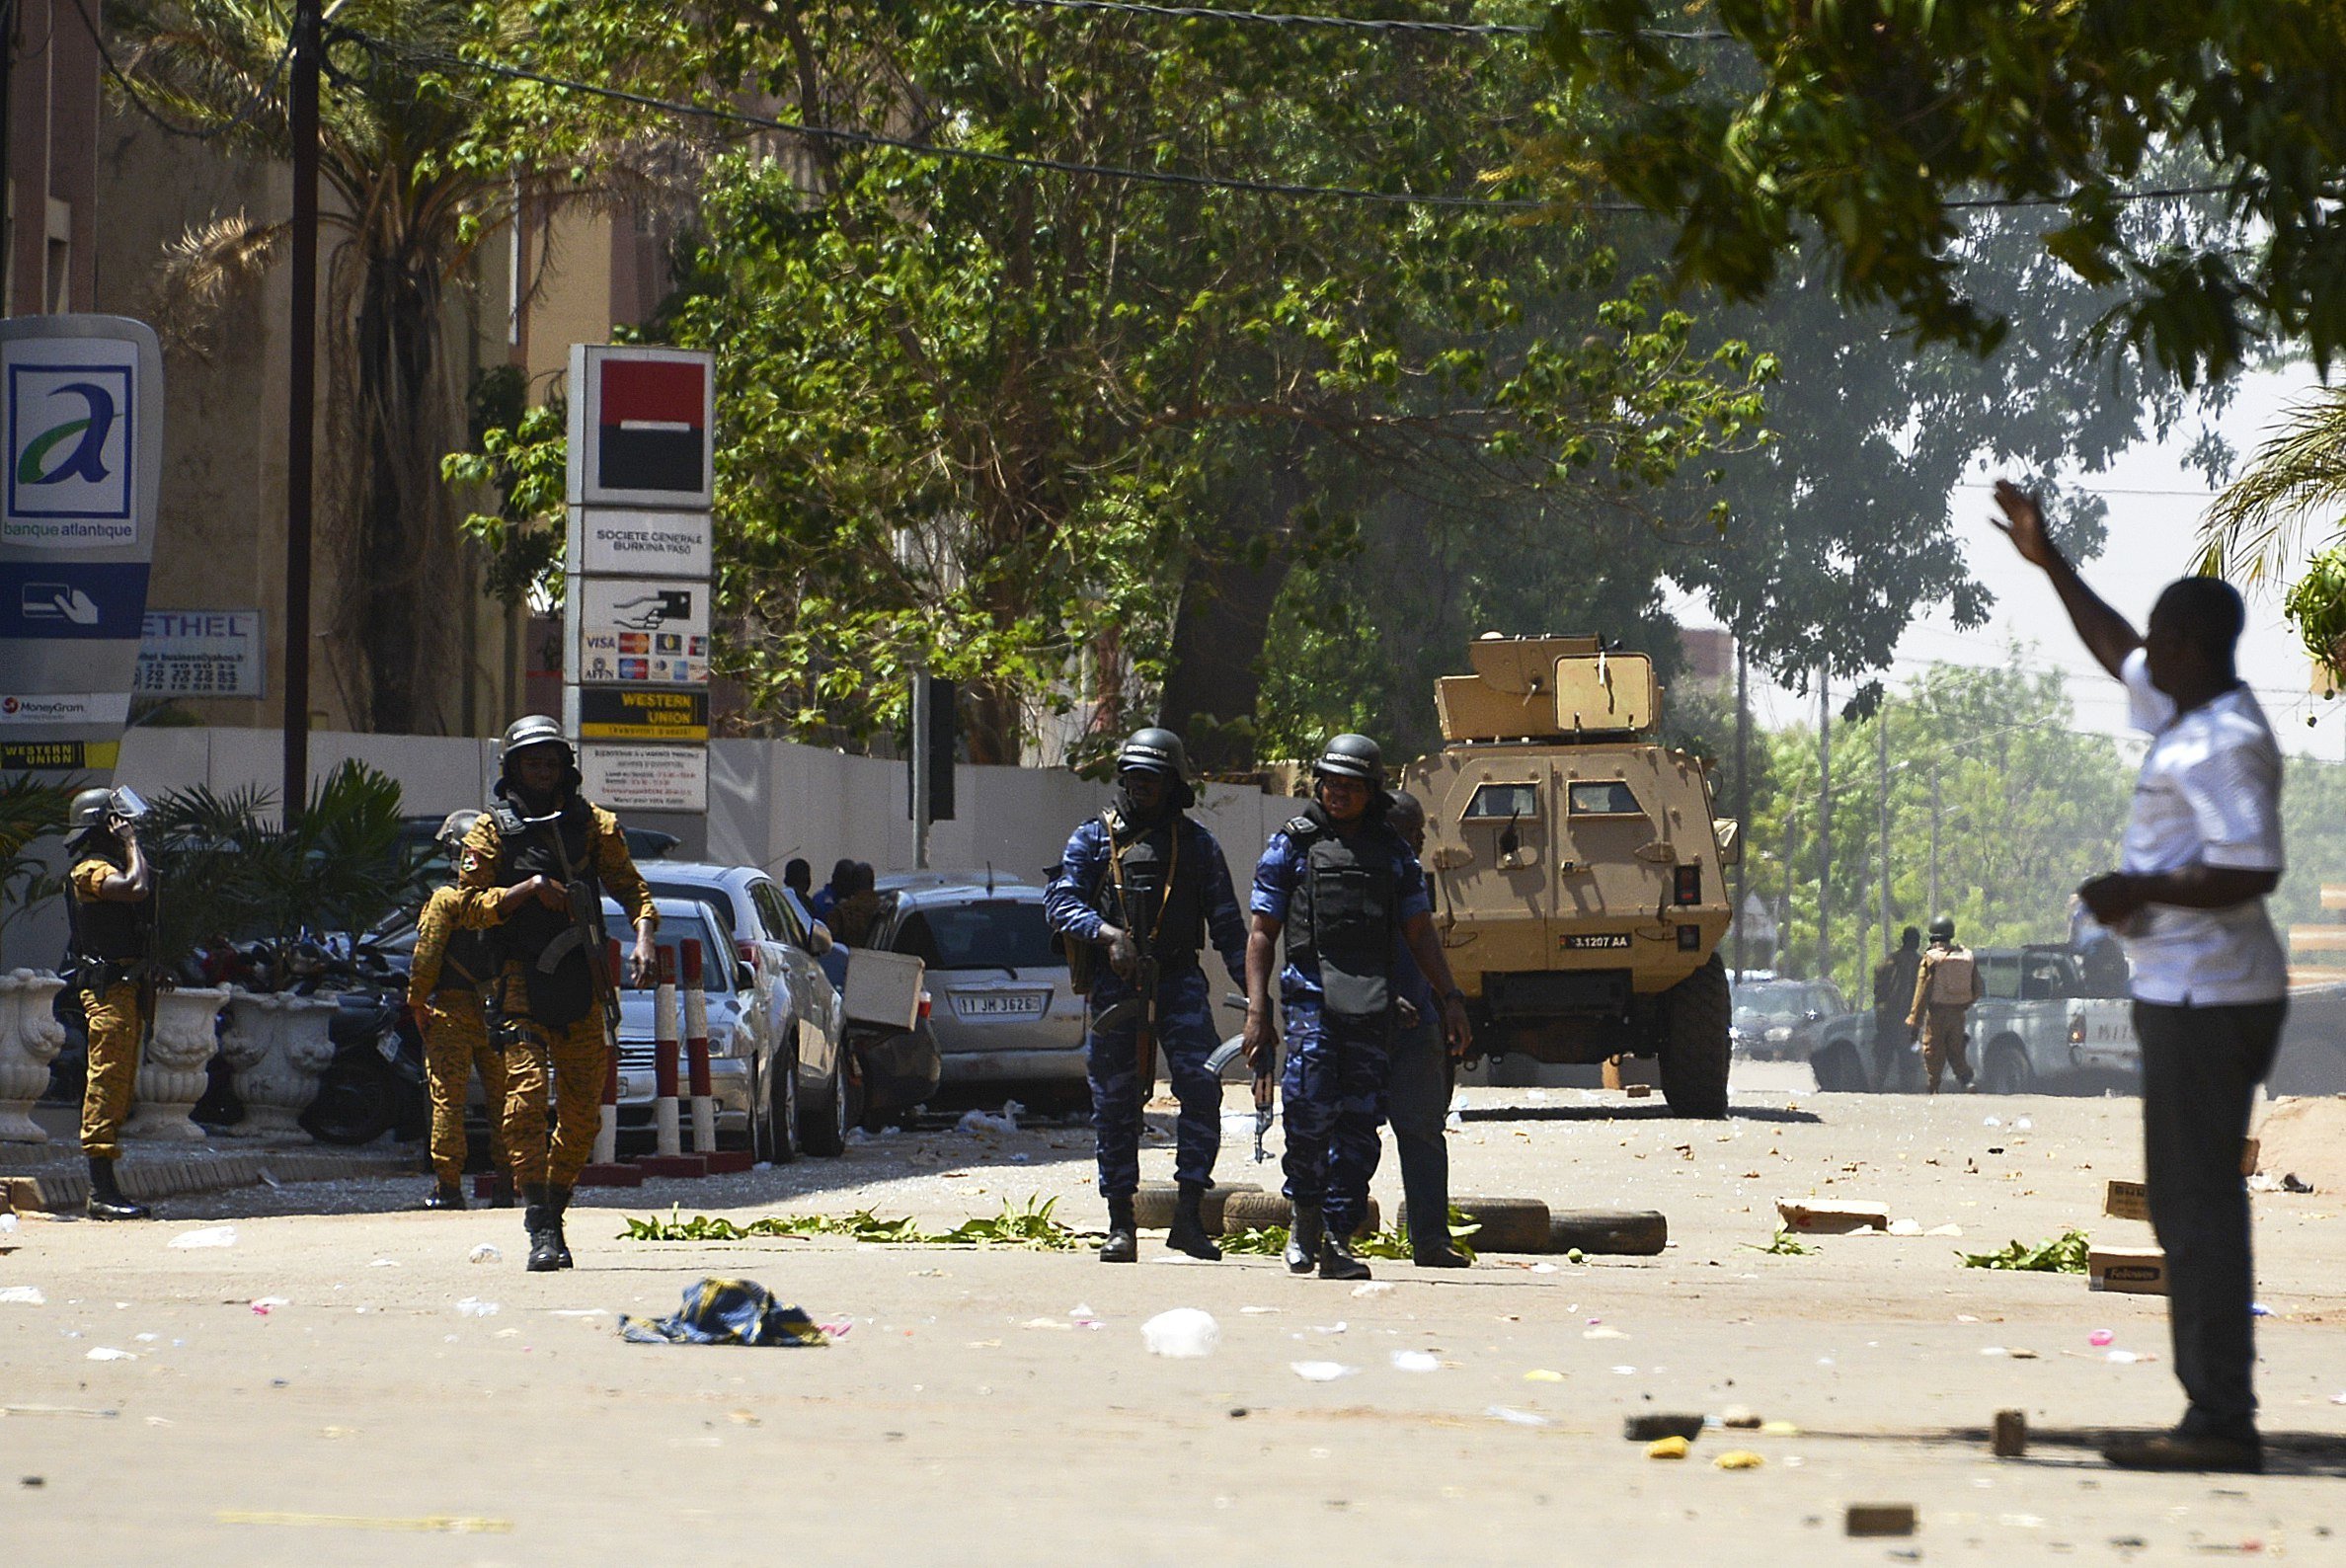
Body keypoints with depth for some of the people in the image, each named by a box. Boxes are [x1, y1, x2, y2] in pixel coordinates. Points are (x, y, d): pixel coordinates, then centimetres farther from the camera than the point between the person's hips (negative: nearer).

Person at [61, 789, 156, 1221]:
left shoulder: (107, 867, 21)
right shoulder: (90, 870, -10)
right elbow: (136, 888, -27)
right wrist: (132, 844, -16)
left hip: (127, 988, 10)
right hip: (107, 987, -10)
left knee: (118, 1087, 10)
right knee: (107, 1083, -13)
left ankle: (104, 1188, 13)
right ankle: (102, 1191, -16)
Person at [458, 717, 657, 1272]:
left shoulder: (592, 824, 9)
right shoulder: (493, 831, 3)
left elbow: (632, 888, 8)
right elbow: (473, 904, -3)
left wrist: (643, 939, -10)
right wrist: (529, 888, -17)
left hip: (582, 986, 3)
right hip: (522, 986, -3)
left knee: (582, 1111, 5)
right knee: (528, 1097, -14)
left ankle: (554, 1210, 21)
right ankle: (540, 1230, -16)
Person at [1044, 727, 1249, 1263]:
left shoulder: (1196, 843, 12)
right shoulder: (1094, 837, 9)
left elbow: (1227, 924, 12)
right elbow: (1060, 903, -1)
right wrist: (1109, 934, -18)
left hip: (1179, 981, 0)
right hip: (1115, 986, 0)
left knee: (1201, 1088, -14)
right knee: (1114, 1104, 1)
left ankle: (1189, 1217, -10)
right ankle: (1120, 1226, 8)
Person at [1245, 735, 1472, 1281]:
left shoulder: (1392, 853, 16)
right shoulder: (1293, 844, 8)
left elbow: (1420, 933, 17)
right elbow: (1262, 934, 6)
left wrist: (1451, 999, 6)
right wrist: (1257, 1012, -3)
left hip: (1372, 1005, 3)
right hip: (1312, 995, -3)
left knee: (1360, 1123, -1)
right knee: (1311, 1109, -18)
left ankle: (1337, 1241, 3)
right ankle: (1304, 1211, 5)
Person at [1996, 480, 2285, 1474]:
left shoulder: (2222, 746, -17)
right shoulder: (2192, 718, 14)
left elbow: (2253, 870, -26)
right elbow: (2118, 658, 32)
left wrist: (2144, 890, -20)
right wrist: (2049, 564, 33)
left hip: (2204, 997, -11)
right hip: (2193, 991, 11)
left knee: (2199, 1200, -12)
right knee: (2186, 1201, 11)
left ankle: (2221, 1422, -13)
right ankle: (2215, 1412, 13)